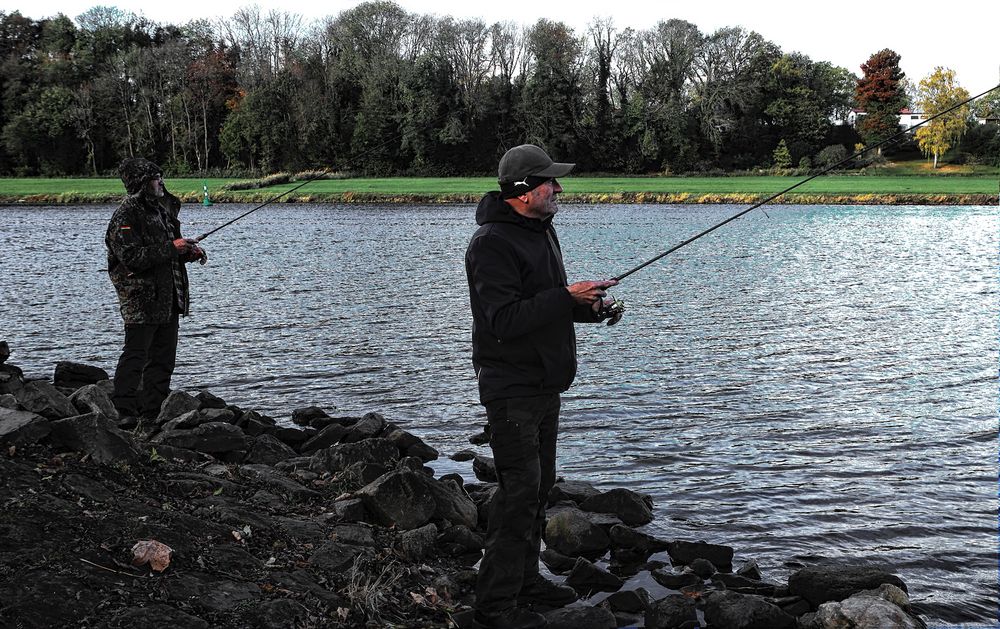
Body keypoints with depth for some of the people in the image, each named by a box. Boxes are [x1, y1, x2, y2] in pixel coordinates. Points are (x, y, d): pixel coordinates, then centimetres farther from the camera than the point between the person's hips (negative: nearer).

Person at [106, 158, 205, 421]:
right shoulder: (125, 216, -13)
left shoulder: (161, 209, 16)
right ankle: (123, 412, -3)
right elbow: (133, 257, -23)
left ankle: (155, 411, 22)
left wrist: (189, 252, 8)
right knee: (136, 355, -8)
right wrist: (171, 248, -20)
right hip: (141, 301, -9)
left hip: (168, 298, 9)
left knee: (164, 357, 13)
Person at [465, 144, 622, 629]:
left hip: (543, 382, 10)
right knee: (520, 489, -9)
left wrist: (590, 307, 3)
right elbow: (504, 320, -25)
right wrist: (567, 297, -25)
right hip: (511, 385, -10)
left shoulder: (541, 231, 13)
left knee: (540, 484, 17)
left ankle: (524, 579, 30)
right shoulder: (492, 243, -18)